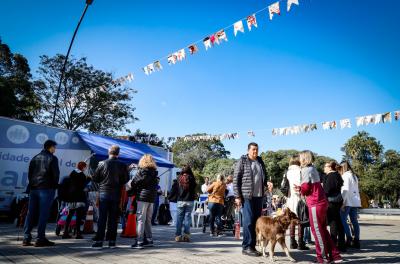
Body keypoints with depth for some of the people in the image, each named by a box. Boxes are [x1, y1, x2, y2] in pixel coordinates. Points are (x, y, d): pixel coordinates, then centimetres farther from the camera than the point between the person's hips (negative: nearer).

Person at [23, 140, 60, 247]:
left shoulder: (35, 158, 15)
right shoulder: (52, 158, -5)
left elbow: (29, 173, 14)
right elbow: (56, 174, -9)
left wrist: (32, 184, 17)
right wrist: (54, 185, 5)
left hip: (33, 188, 6)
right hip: (46, 189, -6)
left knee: (31, 213, 10)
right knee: (43, 214, -4)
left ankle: (26, 238, 11)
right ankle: (40, 239, -2)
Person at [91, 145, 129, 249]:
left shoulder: (102, 164, -7)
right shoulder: (122, 165, -4)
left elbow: (94, 179, -2)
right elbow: (125, 180, 2)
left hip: (104, 193, -1)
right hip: (116, 195, 1)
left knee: (102, 218, 5)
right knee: (113, 218, 8)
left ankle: (99, 241, 6)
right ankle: (112, 241, 13)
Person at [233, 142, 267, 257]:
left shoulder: (260, 161, 14)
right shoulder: (242, 161, -4)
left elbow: (264, 176, 25)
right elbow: (236, 179, -7)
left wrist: (267, 183, 1)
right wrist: (237, 196, -12)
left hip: (259, 196, 7)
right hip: (247, 196, -6)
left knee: (256, 221, 10)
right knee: (248, 221, -5)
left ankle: (252, 246, 21)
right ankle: (246, 247, 5)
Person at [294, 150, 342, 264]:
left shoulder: (305, 170, -11)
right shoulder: (313, 169, 16)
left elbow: (305, 188, -13)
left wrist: (299, 189, 7)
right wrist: (301, 189, 7)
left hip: (315, 204, -9)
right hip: (322, 202, 9)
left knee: (317, 230, 1)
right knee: (323, 229, 16)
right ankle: (334, 255, 19)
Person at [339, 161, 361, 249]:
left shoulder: (346, 175, -5)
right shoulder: (354, 176, 19)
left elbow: (346, 189, -14)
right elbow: (356, 190, 16)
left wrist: (343, 202, -15)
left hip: (348, 201, -8)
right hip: (355, 201, 8)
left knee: (343, 220, -5)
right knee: (354, 221, 8)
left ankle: (349, 239, -9)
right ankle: (356, 241, 10)